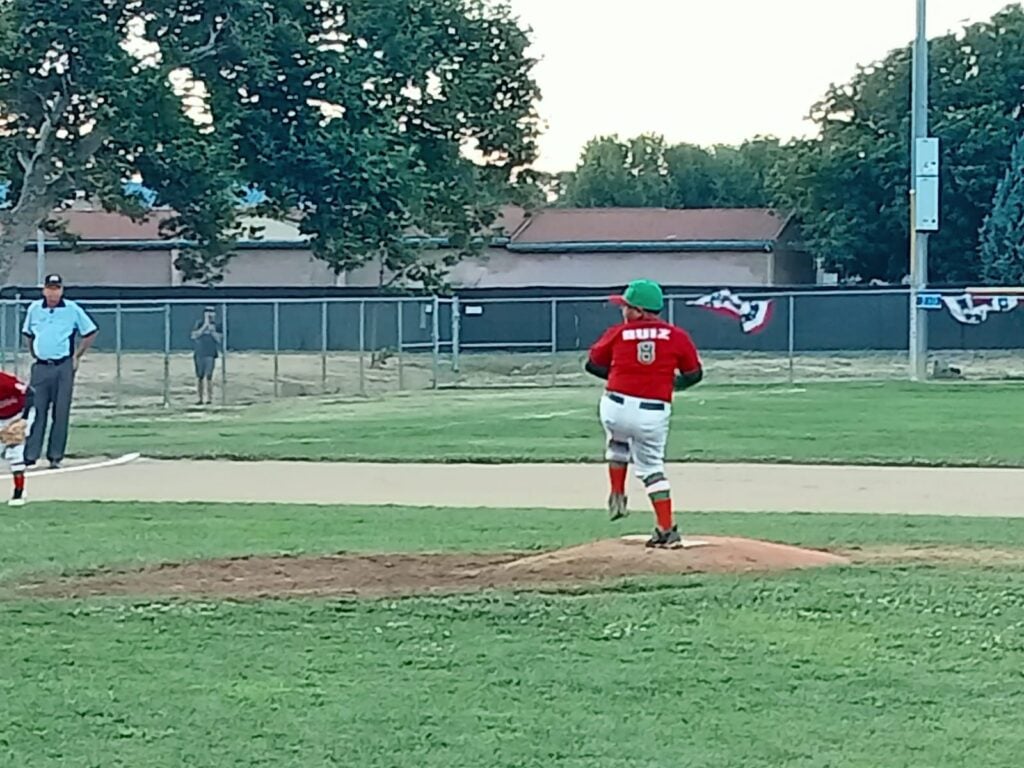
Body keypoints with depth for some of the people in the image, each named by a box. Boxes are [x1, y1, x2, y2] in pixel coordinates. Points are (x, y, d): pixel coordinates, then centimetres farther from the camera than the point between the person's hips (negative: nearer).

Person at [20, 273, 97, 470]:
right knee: (36, 411, -2)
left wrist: (77, 356, 2)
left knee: (61, 412, -1)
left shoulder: (72, 310, -2)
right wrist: (35, 355, 13)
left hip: (64, 367, -2)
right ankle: (29, 455, -1)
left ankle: (55, 456, 4)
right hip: (40, 367, 2)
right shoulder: (34, 309, 7)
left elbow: (90, 333, 6)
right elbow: (28, 334, 22)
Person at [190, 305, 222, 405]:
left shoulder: (216, 326, 6)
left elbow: (219, 339, 0)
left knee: (209, 376, -8)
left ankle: (209, 399, -6)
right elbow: (194, 335, -9)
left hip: (210, 354, -1)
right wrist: (205, 326, -12)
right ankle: (200, 399, 8)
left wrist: (212, 330, -13)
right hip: (198, 354, 1)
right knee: (199, 377, 2)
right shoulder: (199, 324, 6)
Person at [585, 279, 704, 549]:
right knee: (652, 466, 14)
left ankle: (617, 497, 25)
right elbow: (694, 375, 10)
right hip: (655, 413, 1)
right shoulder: (677, 337, 1)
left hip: (615, 408, -1)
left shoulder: (617, 333, 0)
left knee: (618, 441, 33)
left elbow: (592, 365, 13)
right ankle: (666, 529, 4)